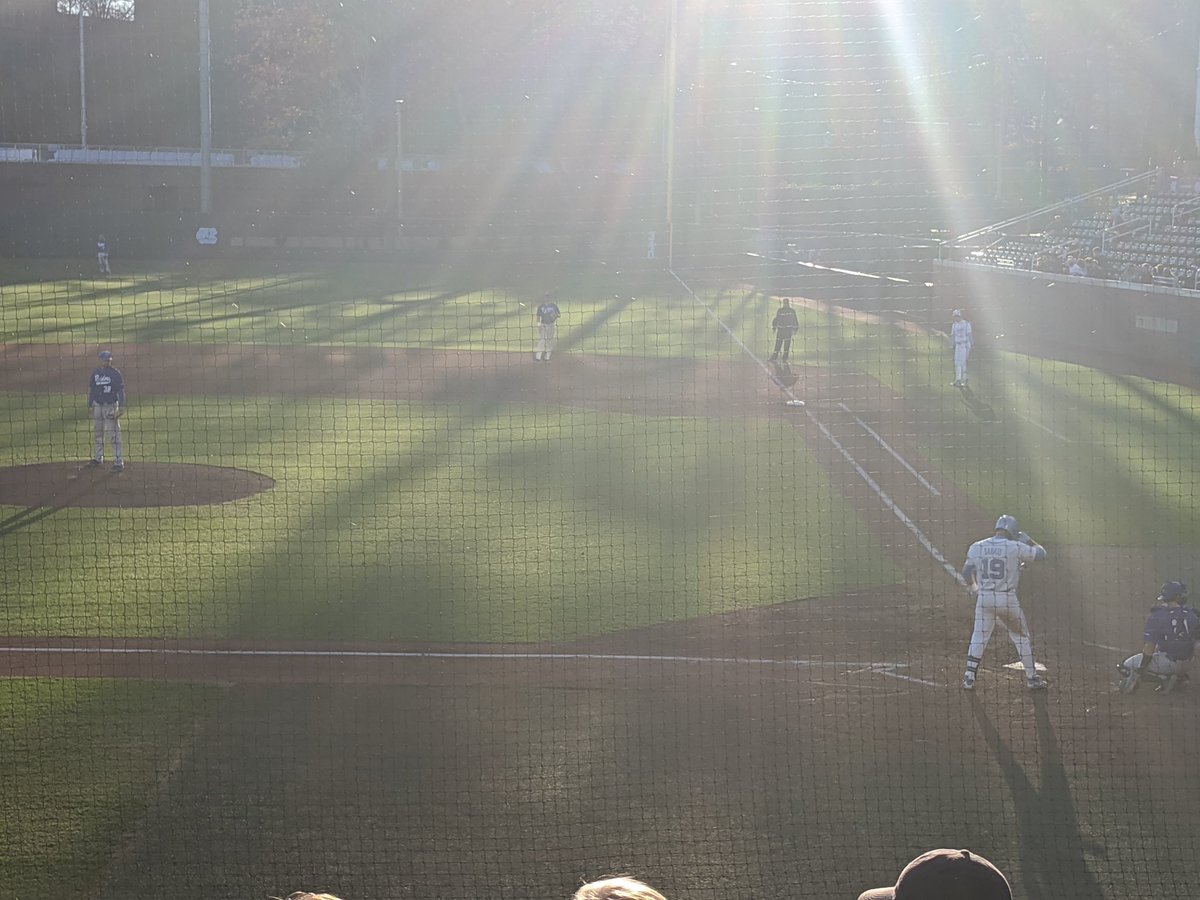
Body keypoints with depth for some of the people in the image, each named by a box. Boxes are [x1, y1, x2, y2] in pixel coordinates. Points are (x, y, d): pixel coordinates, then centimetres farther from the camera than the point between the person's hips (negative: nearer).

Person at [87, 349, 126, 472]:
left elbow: (121, 390, -7)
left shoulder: (115, 373, -7)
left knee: (114, 434, -8)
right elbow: (91, 389, 15)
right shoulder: (95, 372, 7)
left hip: (111, 406, -5)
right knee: (97, 432, 15)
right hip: (97, 406, 5)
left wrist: (121, 407, -14)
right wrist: (89, 405, 13)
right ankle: (98, 458, 30)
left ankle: (119, 462, -7)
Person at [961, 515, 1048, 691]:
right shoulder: (1015, 547, -7)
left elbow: (967, 572, 4)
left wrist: (974, 590, 20)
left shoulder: (977, 547, 1)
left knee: (979, 636, 13)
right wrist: (1027, 540, 19)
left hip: (984, 598, 2)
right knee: (1021, 636, 14)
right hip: (1007, 600, -2)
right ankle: (1032, 677, 21)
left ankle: (969, 678, 5)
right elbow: (1040, 554, 4)